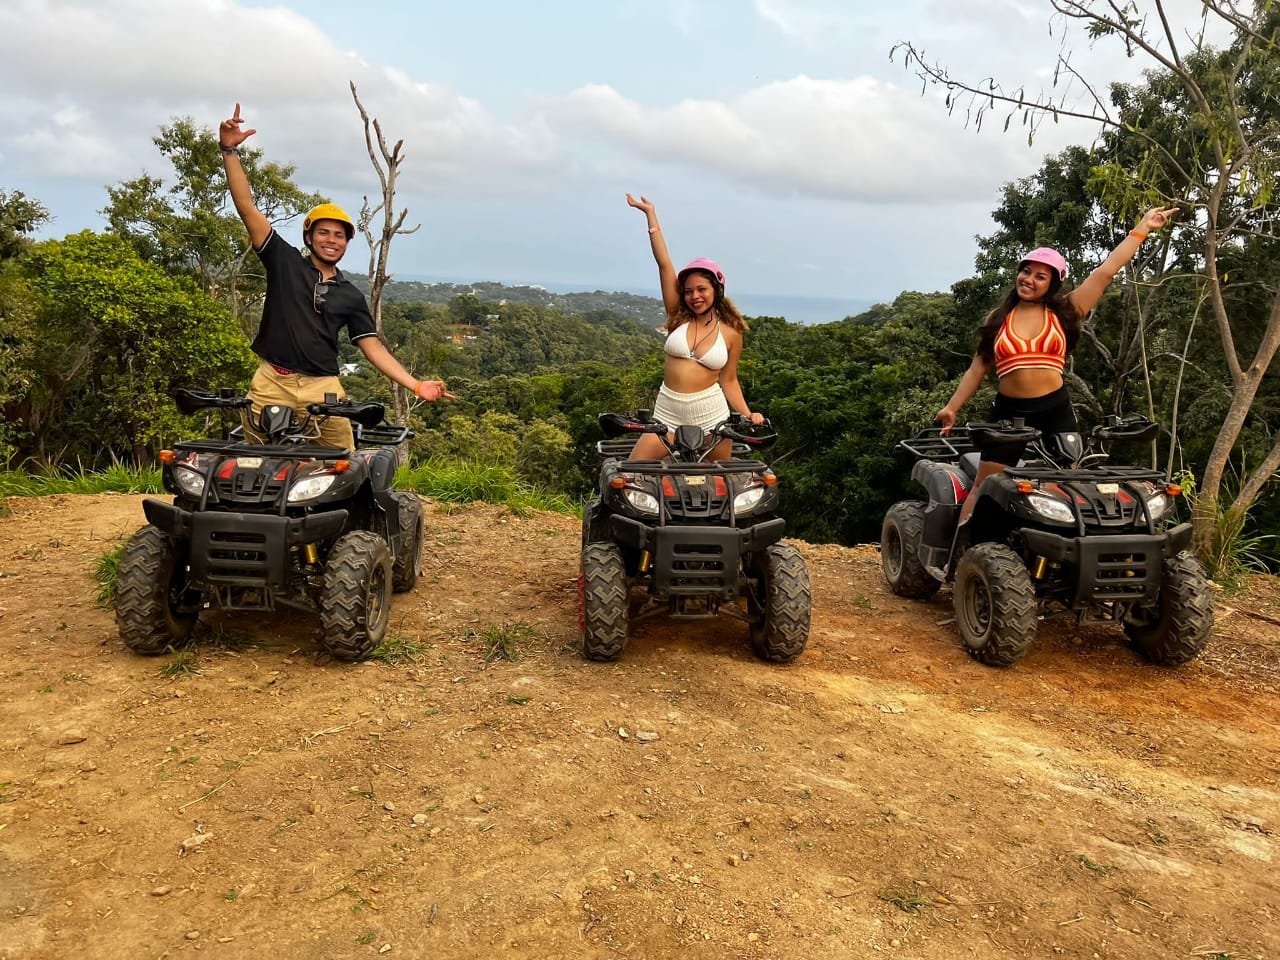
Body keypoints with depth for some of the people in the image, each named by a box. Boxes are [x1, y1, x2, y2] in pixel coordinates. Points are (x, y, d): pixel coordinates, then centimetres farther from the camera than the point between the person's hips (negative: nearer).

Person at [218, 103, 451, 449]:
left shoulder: (351, 296, 16)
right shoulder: (285, 261, 11)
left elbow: (372, 347, 12)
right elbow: (247, 208, 4)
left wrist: (416, 386, 0)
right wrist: (230, 151, -6)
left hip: (323, 388, 2)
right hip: (272, 383, -2)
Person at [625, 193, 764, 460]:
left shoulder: (731, 333, 1)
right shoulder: (679, 317, 3)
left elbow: (729, 381, 7)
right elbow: (664, 263, 0)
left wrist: (748, 415, -9)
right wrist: (651, 213, -1)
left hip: (711, 417, -1)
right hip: (667, 414, 2)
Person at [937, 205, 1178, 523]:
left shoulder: (1064, 312, 5)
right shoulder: (997, 319, 8)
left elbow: (1107, 270, 5)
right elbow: (978, 369, 10)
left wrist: (1142, 228, 6)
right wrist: (952, 407, 4)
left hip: (1056, 412, 0)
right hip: (1008, 412, 0)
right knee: (983, 488, 1)